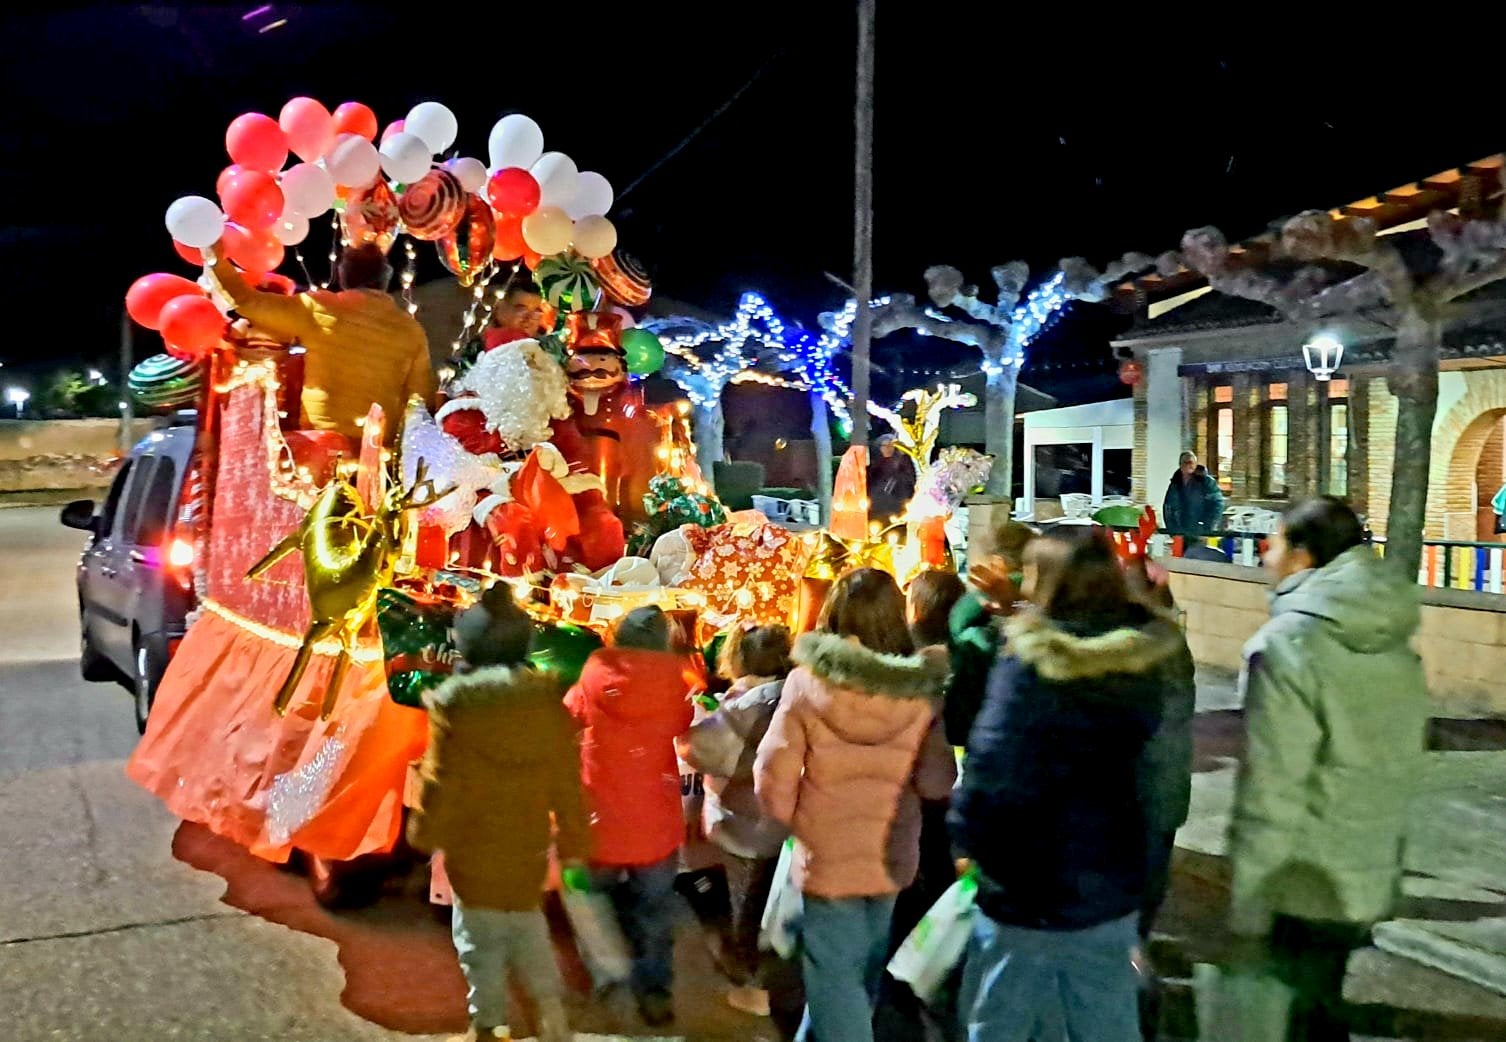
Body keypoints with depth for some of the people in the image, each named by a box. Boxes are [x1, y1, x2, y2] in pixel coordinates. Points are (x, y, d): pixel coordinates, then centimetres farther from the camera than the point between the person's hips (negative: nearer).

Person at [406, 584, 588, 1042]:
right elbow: (567, 777, -1)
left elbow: (440, 777, -13)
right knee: (525, 916, 23)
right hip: (528, 838, 4)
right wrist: (573, 841, 10)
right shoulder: (546, 699, -7)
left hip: (474, 841, -3)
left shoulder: (456, 703, -19)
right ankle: (550, 1000, 12)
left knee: (481, 928, 13)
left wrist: (425, 832, 4)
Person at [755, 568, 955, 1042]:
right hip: (891, 854, 3)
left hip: (827, 854, -3)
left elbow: (773, 778, -13)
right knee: (863, 970, 24)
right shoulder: (923, 689, -11)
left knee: (836, 976, 10)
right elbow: (936, 783, -7)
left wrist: (793, 819, 6)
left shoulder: (807, 682, -16)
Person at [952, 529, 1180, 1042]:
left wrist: (968, 834, -4)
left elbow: (992, 767, -22)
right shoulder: (1140, 661, -1)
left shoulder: (1030, 658, -19)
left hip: (1025, 890, -5)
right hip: (1111, 888, 5)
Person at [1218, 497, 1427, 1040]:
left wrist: (1246, 915, -15)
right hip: (1371, 886, 7)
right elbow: (1404, 765, 9)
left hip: (1301, 893, -7)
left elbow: (1269, 795, -21)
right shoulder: (1395, 643, 5)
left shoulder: (1286, 646, -18)